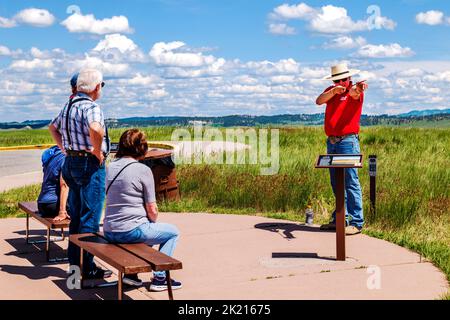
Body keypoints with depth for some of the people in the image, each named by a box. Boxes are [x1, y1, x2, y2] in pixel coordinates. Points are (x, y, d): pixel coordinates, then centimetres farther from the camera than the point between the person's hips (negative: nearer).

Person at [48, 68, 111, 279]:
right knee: (90, 219, -3)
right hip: (90, 165, -9)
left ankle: (74, 262, 23)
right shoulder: (90, 107, -16)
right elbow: (96, 129, -37)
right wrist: (98, 151, -21)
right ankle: (88, 267, 2)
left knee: (76, 216, 16)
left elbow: (53, 127, 27)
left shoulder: (69, 105, 12)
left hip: (71, 162, 9)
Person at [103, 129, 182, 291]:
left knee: (147, 229, 36)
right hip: (131, 231, -7)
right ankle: (159, 278, 10)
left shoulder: (111, 167, 7)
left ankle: (131, 273, 24)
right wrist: (153, 222, 13)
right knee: (173, 232, 16)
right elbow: (152, 209, -10)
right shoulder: (143, 170, -12)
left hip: (109, 232, 7)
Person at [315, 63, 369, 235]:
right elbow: (319, 101, -5)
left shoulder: (355, 91, -4)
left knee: (351, 182, -10)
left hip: (347, 142, -7)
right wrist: (333, 91, -22)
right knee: (336, 184, 13)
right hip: (331, 142, 7)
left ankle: (356, 223, -9)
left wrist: (358, 88, -52)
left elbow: (353, 93, -29)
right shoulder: (331, 90, 14)